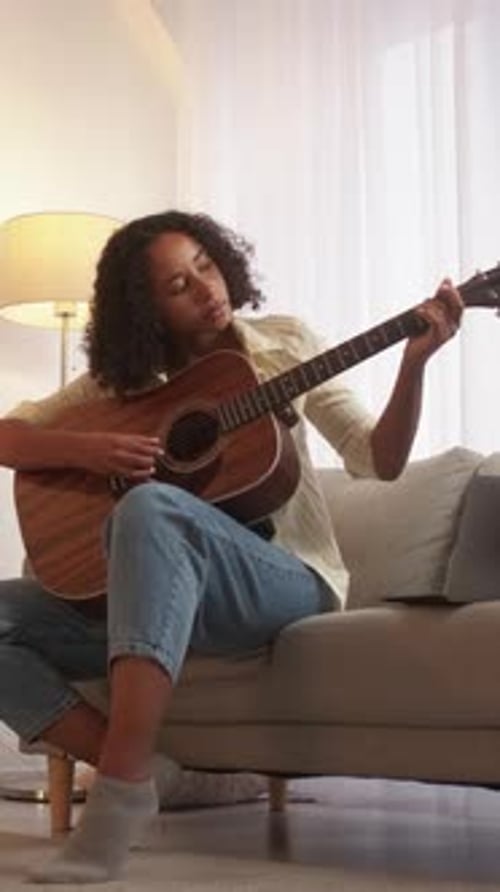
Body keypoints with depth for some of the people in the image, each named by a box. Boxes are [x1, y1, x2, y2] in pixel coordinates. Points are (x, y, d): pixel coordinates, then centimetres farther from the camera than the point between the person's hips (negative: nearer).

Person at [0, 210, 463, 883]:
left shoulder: (281, 343, 5)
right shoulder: (122, 379, 7)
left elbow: (379, 461, -1)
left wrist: (414, 362, -17)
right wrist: (86, 449, -15)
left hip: (287, 582, -3)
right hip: (158, 599, 4)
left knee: (152, 507, -37)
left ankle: (122, 787, -40)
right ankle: (127, 768, -18)